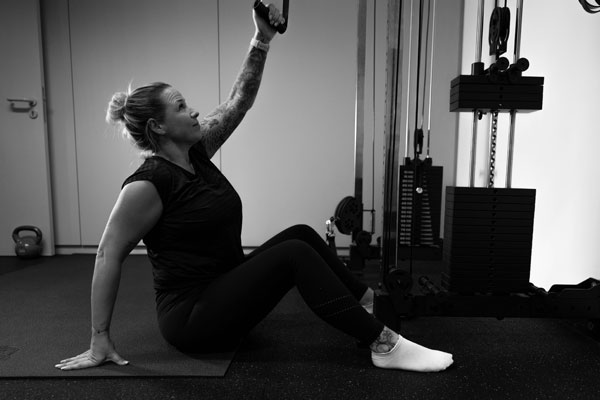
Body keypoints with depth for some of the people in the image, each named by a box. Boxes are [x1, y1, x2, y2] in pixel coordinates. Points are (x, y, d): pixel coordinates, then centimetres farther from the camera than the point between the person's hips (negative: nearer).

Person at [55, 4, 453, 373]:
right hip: (192, 317, -9)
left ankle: (369, 302, 10)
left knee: (301, 233, 2)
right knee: (294, 253, -23)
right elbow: (109, 255, -15)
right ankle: (385, 344, -17)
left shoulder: (196, 151, 4)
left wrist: (263, 40, -3)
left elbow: (240, 100, 3)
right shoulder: (147, 185, -20)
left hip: (224, 285, 9)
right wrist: (100, 339, -11)